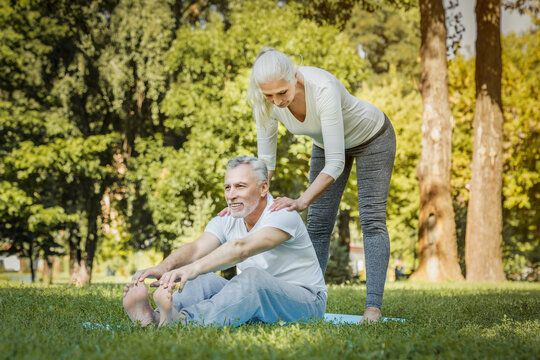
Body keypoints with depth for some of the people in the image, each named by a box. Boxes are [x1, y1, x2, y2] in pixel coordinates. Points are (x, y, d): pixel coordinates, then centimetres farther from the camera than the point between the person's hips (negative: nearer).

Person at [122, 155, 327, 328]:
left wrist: (194, 268, -52)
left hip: (306, 300, -6)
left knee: (253, 277, -36)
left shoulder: (283, 216, -20)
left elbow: (241, 248, -38)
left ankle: (184, 321, -57)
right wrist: (164, 268, -41)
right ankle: (153, 318, -45)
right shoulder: (226, 221, 0)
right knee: (206, 280, -18)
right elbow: (197, 248, -19)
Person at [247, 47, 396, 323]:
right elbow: (266, 161, -18)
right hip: (326, 143, 5)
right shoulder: (267, 102, -27)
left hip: (372, 138, -5)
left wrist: (302, 201, -51)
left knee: (372, 219, -13)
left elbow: (335, 163, -43)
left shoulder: (323, 89, -43)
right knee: (317, 225, 1)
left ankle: (373, 306, -16)